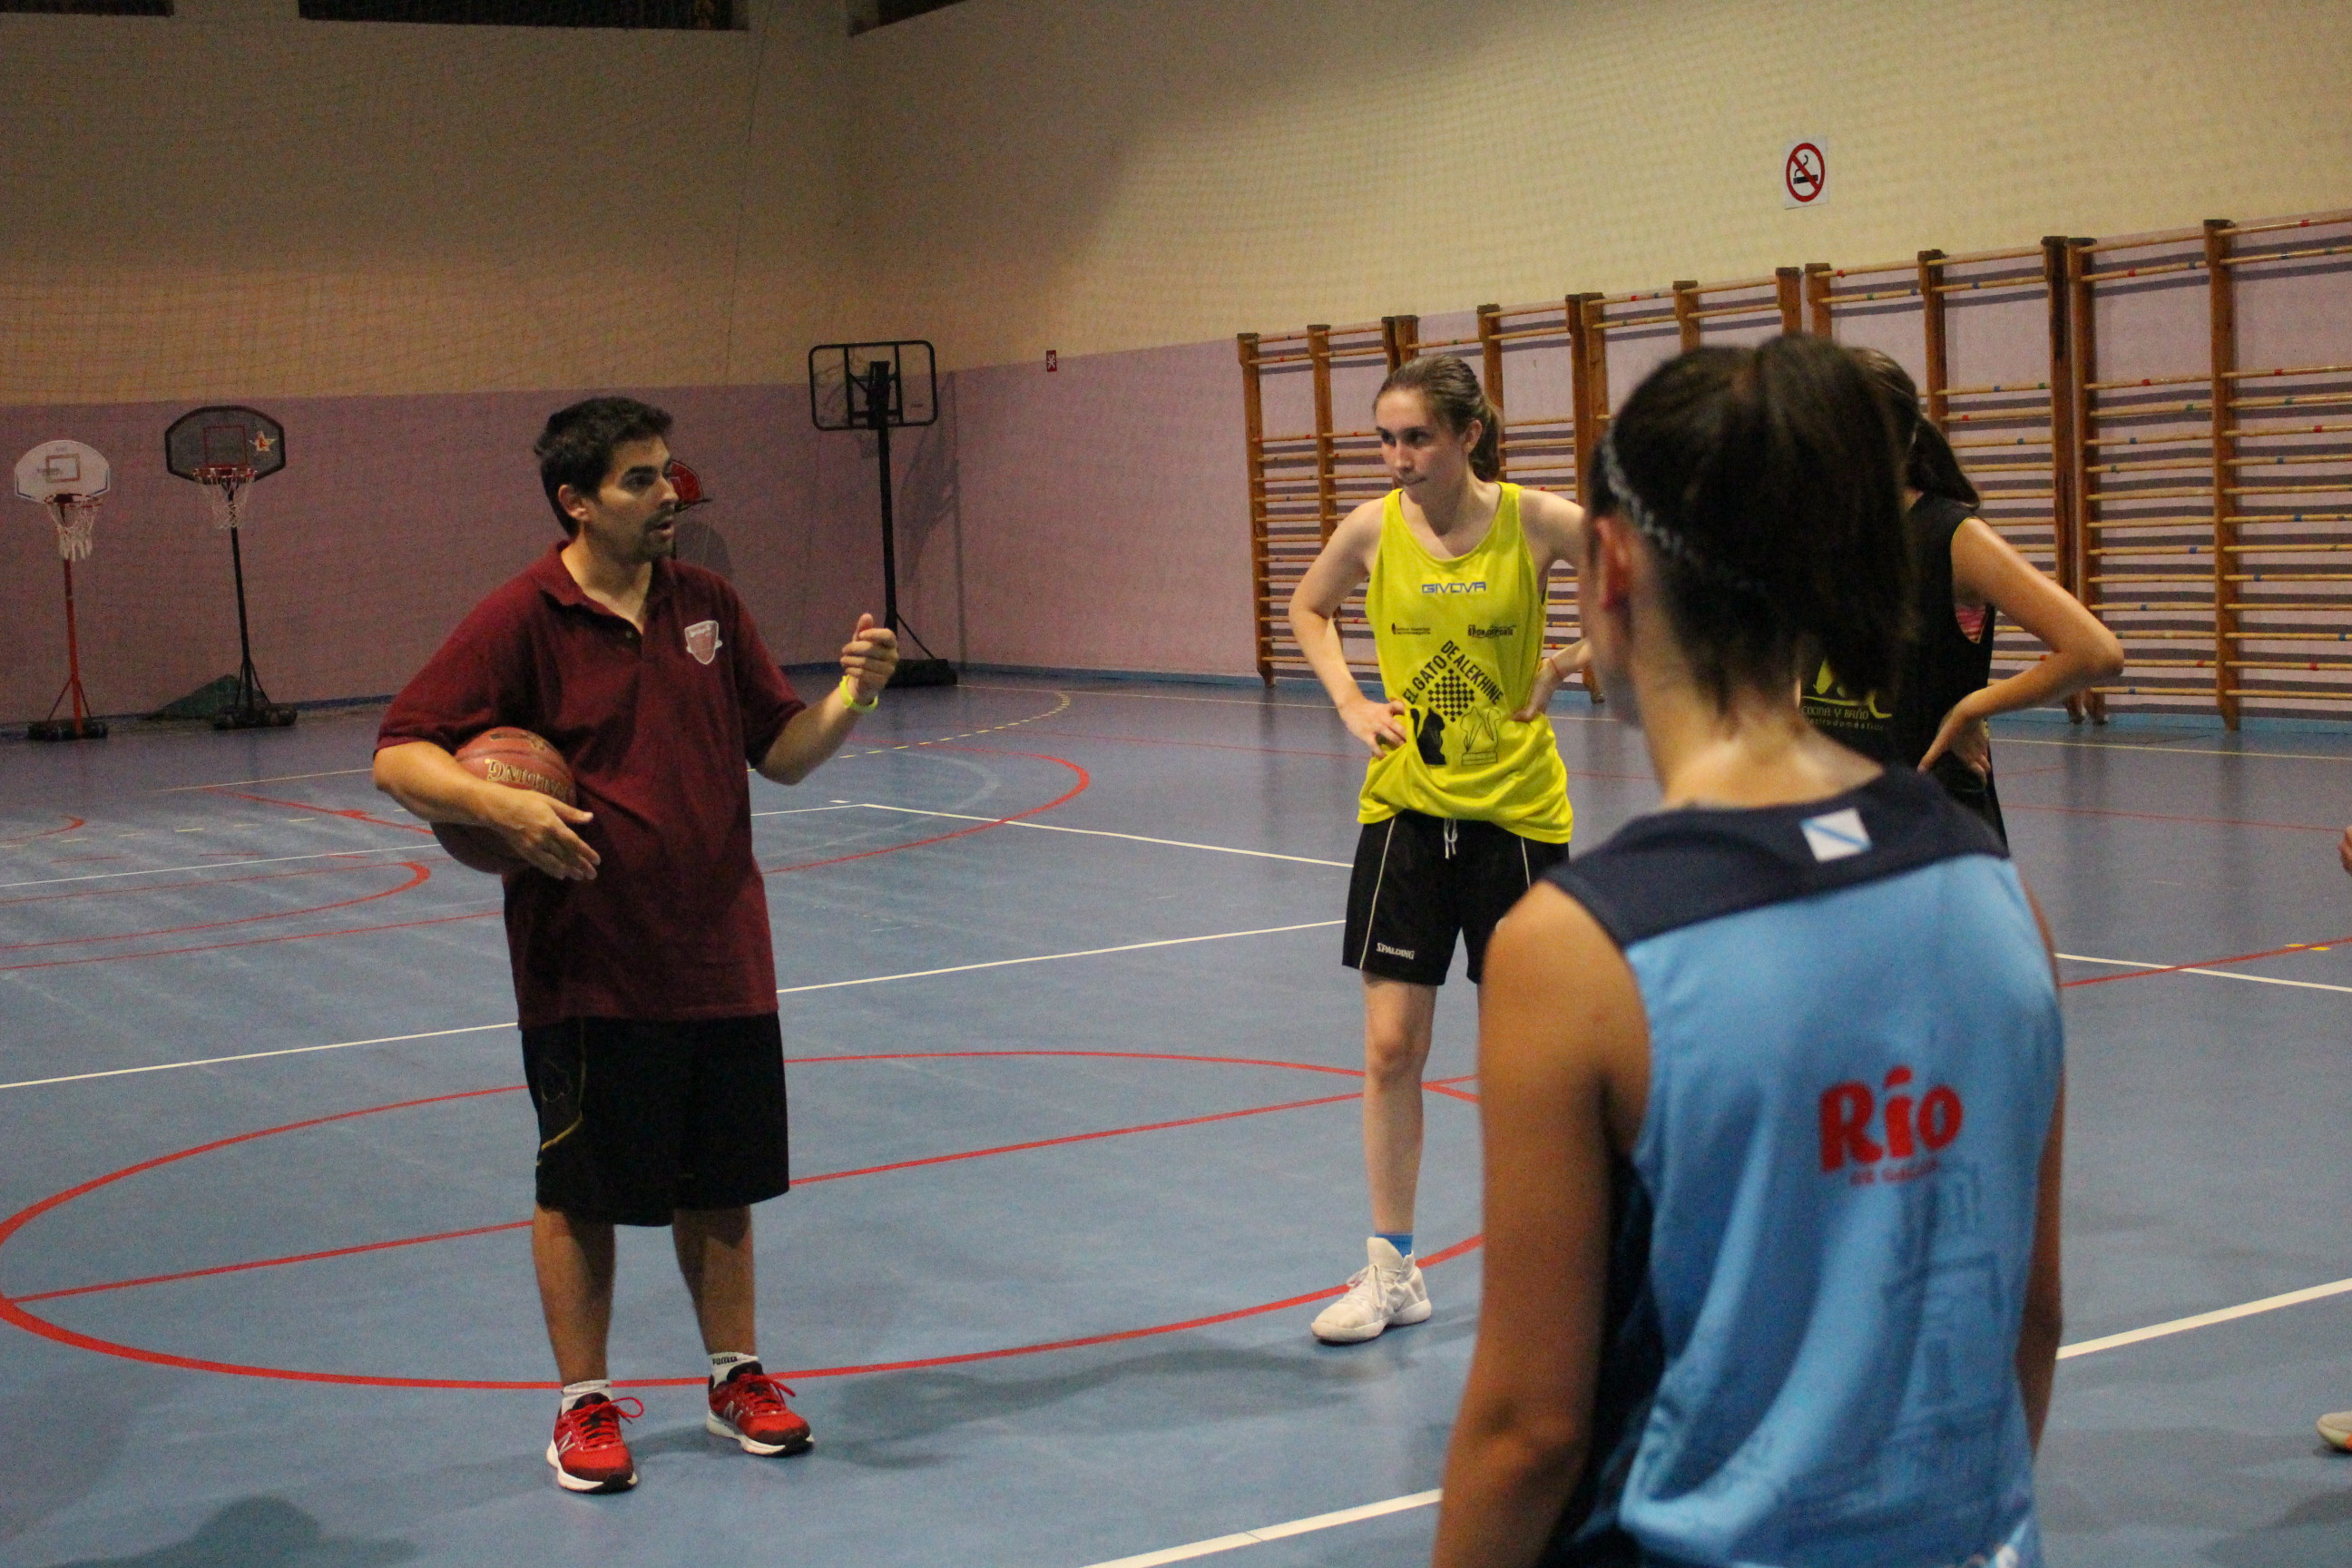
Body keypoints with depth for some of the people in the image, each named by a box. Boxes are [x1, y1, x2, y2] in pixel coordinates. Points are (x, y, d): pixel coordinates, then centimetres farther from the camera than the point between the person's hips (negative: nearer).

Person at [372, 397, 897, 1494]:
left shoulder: (708, 605, 6)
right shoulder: (519, 622, -10)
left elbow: (780, 751, 9)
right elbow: (399, 757, -11)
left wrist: (851, 696, -10)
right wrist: (498, 805, -28)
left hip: (722, 958, 5)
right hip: (588, 968, -4)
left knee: (722, 1182, 13)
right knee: (581, 1190, 6)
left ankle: (736, 1378, 29)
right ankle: (585, 1405, 21)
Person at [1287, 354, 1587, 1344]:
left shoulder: (1535, 522, -11)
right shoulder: (1372, 528, -4)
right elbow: (1308, 610, 16)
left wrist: (1564, 665, -7)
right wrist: (1350, 703, 3)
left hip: (1515, 809, -2)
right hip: (1404, 806, 2)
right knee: (1390, 1045, 0)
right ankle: (1391, 1271, 12)